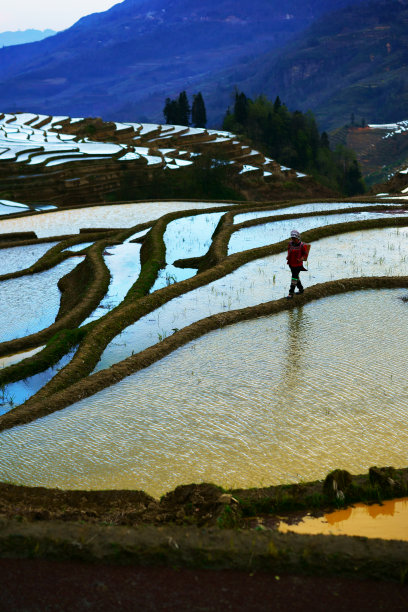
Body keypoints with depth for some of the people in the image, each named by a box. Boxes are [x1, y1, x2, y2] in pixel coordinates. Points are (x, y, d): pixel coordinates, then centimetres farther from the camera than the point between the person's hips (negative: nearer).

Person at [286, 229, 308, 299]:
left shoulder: (302, 245, -16)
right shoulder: (290, 244, -1)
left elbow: (305, 254, -6)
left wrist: (301, 259, -22)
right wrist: (288, 257, 1)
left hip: (298, 264, -6)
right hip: (291, 264, 6)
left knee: (294, 278, -7)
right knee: (296, 277, 19)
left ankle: (291, 293, -3)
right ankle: (301, 289, 37)